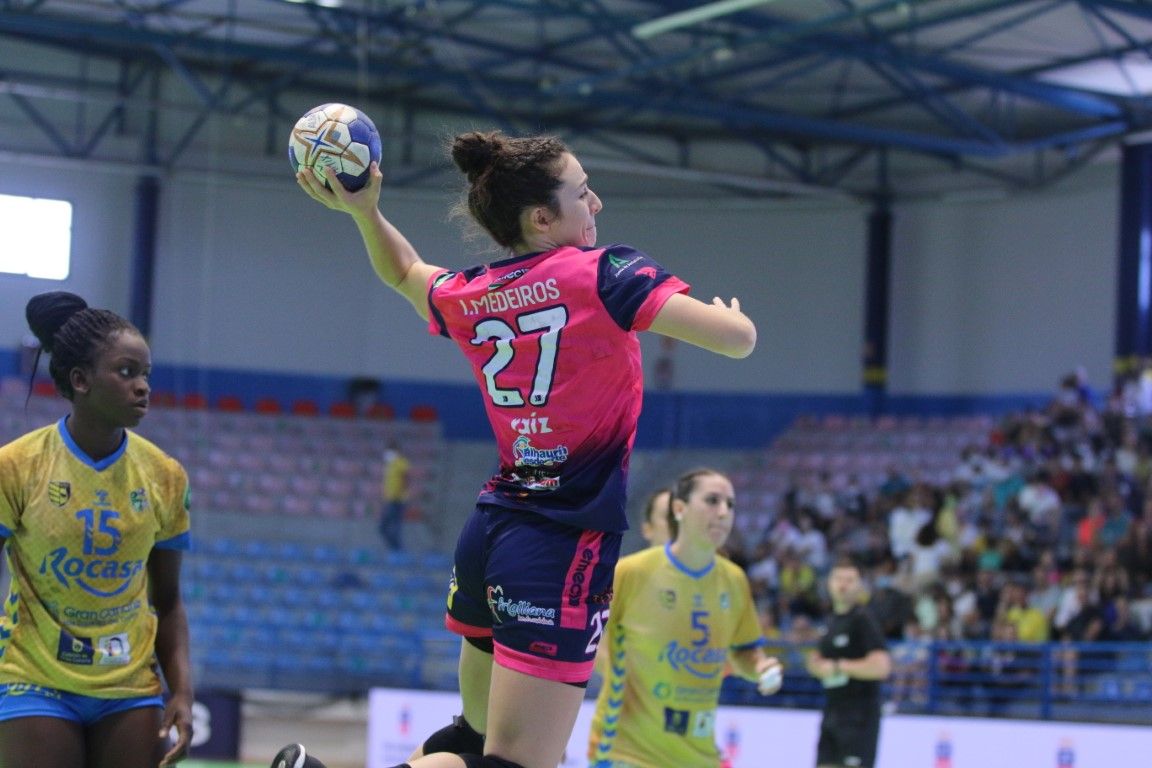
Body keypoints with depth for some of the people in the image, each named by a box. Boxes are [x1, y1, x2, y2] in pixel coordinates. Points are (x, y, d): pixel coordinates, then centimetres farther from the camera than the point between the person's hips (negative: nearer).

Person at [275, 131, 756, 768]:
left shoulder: (464, 298, 8)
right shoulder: (601, 274, -10)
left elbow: (402, 270, 32)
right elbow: (737, 339, -15)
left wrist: (363, 209, 16)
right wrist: (727, 310, 7)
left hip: (488, 536, 8)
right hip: (563, 548, -8)